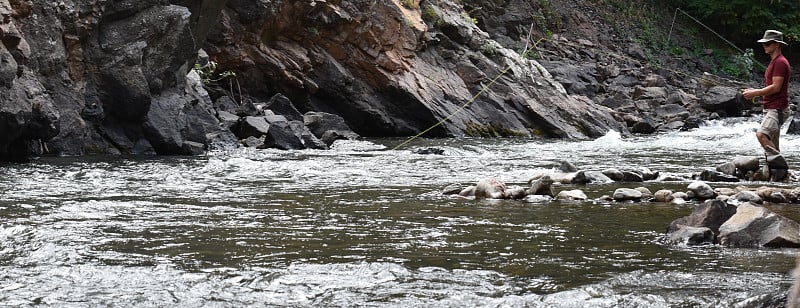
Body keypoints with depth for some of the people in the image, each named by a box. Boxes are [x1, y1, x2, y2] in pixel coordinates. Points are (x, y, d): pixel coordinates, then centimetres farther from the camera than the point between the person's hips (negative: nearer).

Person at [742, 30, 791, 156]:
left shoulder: (780, 62, -12)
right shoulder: (774, 62, 22)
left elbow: (776, 87, -19)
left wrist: (755, 93, -13)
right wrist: (756, 91, 13)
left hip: (777, 109, -11)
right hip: (771, 109, 11)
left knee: (761, 135, -28)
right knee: (772, 146, 10)